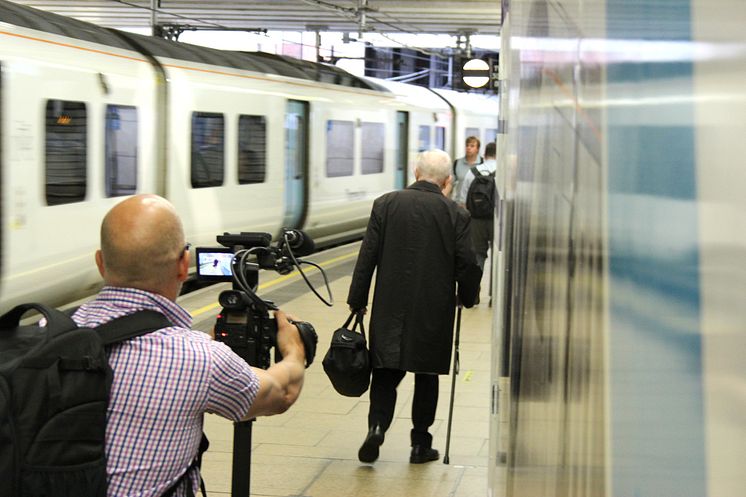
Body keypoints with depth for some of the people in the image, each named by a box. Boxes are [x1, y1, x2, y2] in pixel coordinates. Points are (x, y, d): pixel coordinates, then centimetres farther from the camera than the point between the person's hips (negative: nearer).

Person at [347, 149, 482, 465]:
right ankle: (421, 444, 15)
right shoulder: (455, 214, -6)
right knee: (427, 374, 11)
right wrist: (467, 297, 15)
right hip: (435, 310, -1)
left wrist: (357, 300, 6)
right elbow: (467, 264, -4)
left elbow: (367, 257, -2)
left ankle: (377, 426, -11)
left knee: (386, 371, 9)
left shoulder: (385, 205, -2)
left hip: (390, 308, 1)